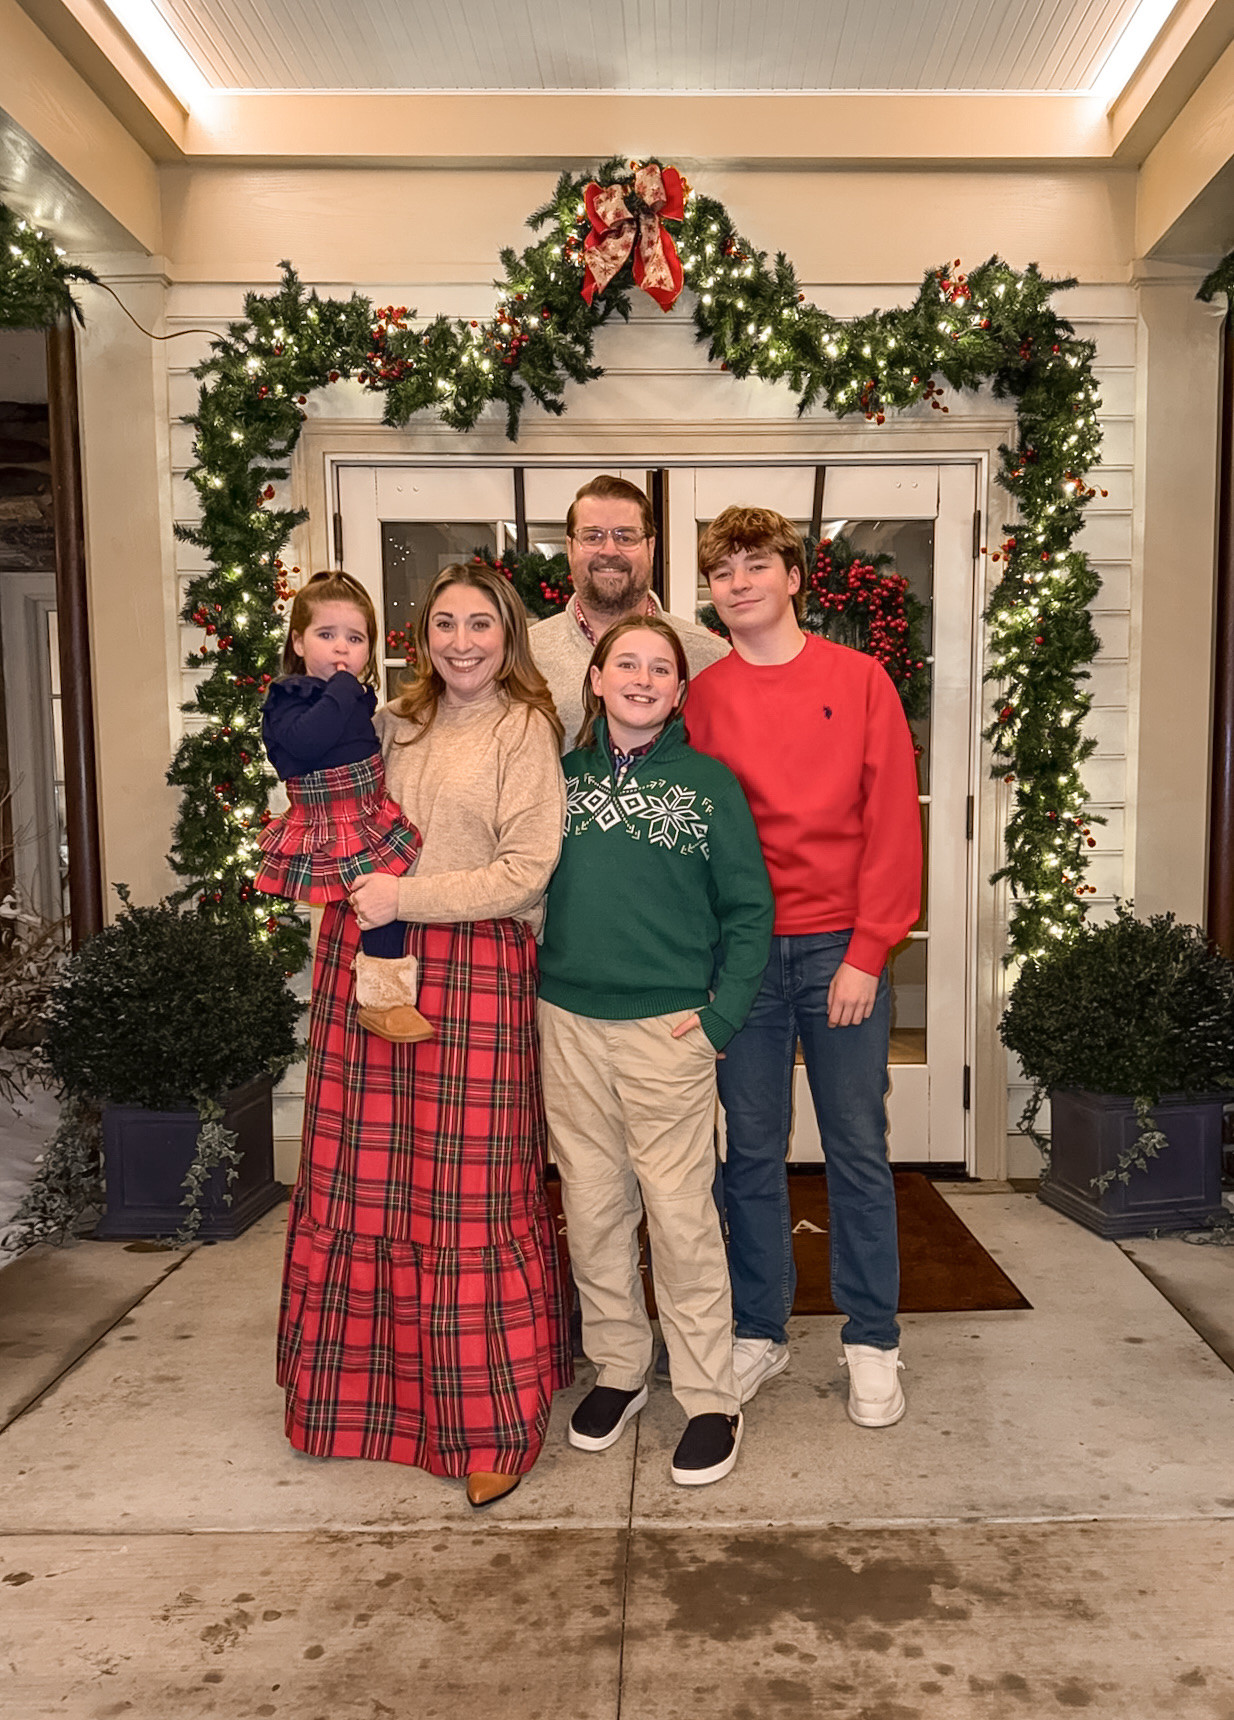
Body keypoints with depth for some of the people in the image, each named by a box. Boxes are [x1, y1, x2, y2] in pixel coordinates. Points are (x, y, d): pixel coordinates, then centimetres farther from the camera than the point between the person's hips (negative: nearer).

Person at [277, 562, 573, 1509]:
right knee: (366, 1180, 9)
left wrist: (406, 898, -14)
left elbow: (526, 871, -10)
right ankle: (371, 1384, 29)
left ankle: (493, 1422, 14)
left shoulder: (525, 728, -2)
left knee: (468, 1196, -2)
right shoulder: (397, 723, 16)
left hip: (474, 971, -5)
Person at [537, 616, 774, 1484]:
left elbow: (750, 909, 0)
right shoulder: (562, 777, 8)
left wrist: (721, 1014, -8)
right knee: (593, 1208, 11)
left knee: (680, 1211, 0)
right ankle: (618, 1369, 30)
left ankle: (710, 1399, 15)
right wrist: (537, 987, 5)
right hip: (569, 1021, 3)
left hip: (668, 1027, -3)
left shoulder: (709, 781, 0)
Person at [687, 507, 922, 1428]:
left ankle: (873, 1343, 23)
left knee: (858, 1150, 7)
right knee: (751, 1151, 9)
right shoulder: (702, 697, 5)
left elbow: (892, 823, -3)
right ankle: (760, 1331, 26)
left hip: (841, 947, -1)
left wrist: (867, 953, -9)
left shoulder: (860, 679, 1)